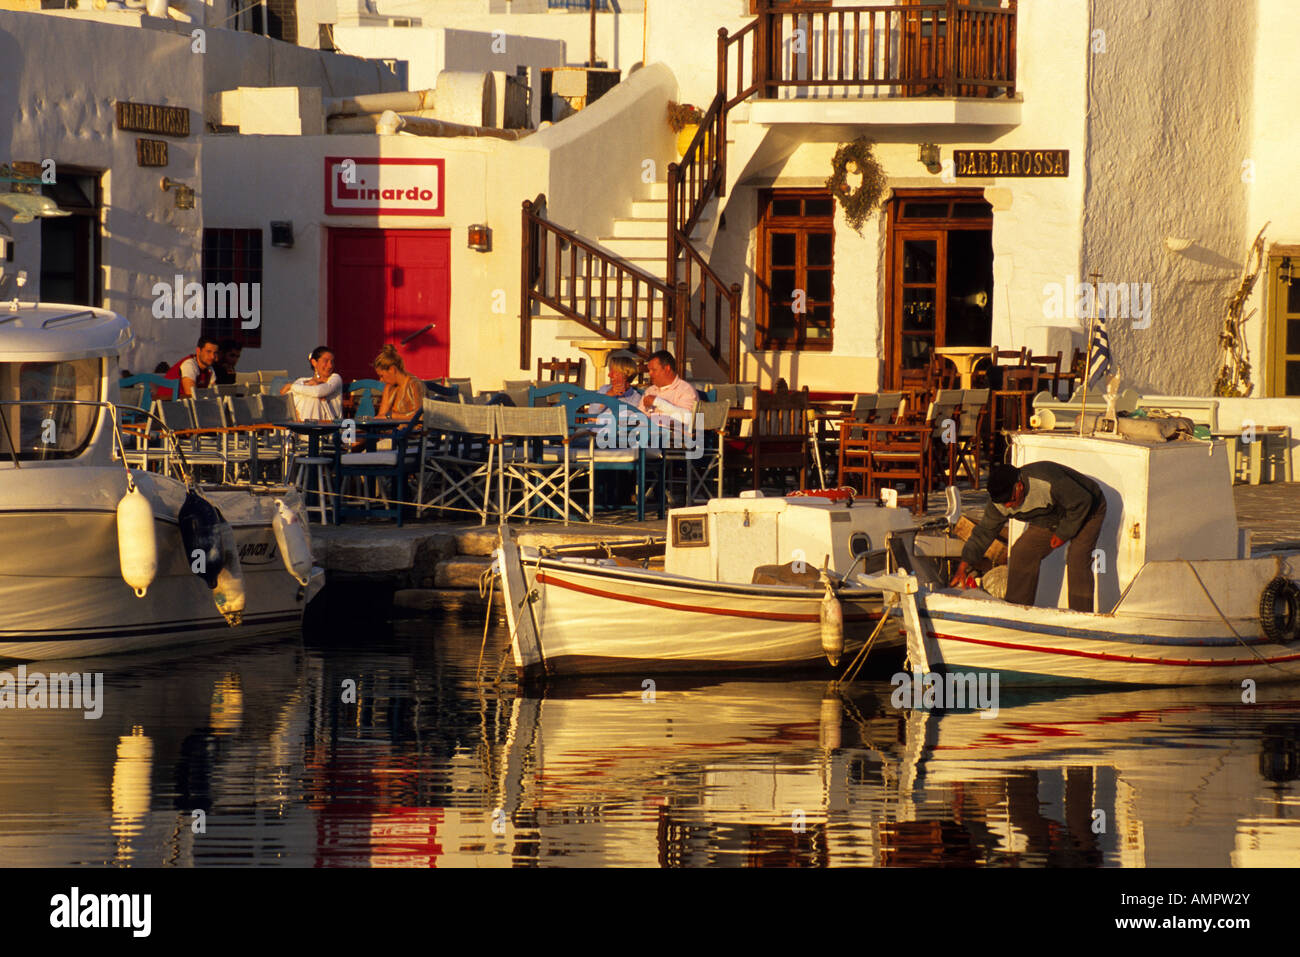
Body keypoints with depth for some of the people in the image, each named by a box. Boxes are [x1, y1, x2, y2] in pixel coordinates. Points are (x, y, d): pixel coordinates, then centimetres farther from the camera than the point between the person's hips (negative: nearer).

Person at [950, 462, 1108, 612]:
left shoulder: (1046, 481, -41)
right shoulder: (1000, 502, -19)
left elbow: (1082, 502, -30)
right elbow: (984, 532, -8)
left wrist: (1063, 533, -22)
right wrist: (964, 565, -13)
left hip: (1087, 512, -6)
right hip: (1049, 521, 6)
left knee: (1077, 560, -24)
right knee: (1022, 554, -6)